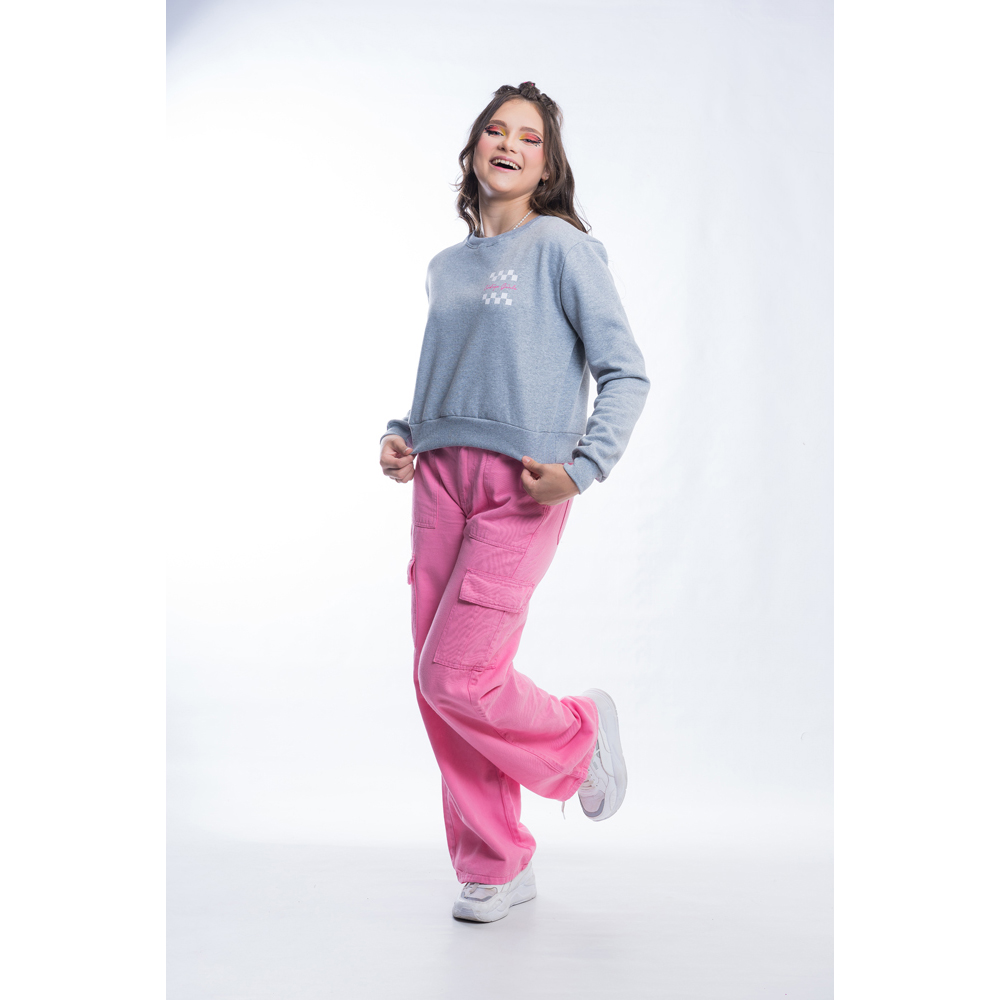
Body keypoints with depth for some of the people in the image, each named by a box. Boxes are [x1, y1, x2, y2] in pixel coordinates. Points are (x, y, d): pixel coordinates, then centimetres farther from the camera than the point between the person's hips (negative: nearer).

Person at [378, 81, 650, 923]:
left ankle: (581, 733, 21)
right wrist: (402, 434, 7)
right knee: (435, 685, 4)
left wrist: (582, 469, -17)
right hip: (441, 480, 7)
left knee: (456, 677, -10)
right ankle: (495, 868, 20)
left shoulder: (561, 246, -2)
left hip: (521, 490, -6)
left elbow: (626, 374, -6)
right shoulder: (446, 267, 16)